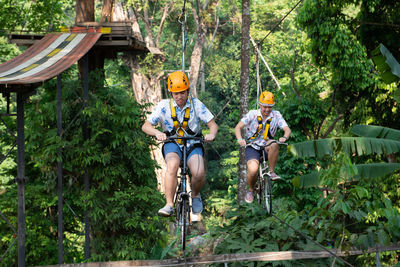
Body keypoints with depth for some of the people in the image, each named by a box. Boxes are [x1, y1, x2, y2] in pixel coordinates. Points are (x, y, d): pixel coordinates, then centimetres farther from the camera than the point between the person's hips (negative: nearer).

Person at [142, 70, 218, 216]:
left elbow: (213, 124, -7)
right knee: (172, 165, -36)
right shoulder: (164, 105, -9)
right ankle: (169, 205, -32)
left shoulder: (196, 104, -8)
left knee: (199, 174, -27)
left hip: (192, 144, 1)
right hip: (173, 144, -1)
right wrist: (157, 133, -35)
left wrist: (212, 134, -32)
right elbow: (146, 126, -12)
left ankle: (195, 195, 10)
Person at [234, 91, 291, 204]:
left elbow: (287, 129, -12)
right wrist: (240, 139, -30)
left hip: (266, 146, 1)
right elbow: (238, 127, -9)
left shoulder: (276, 115, -6)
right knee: (253, 170, -28)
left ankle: (271, 172, -17)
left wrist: (285, 137, -36)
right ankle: (251, 190, 5)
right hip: (253, 147, -1)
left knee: (273, 144, -37)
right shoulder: (252, 114, -9)